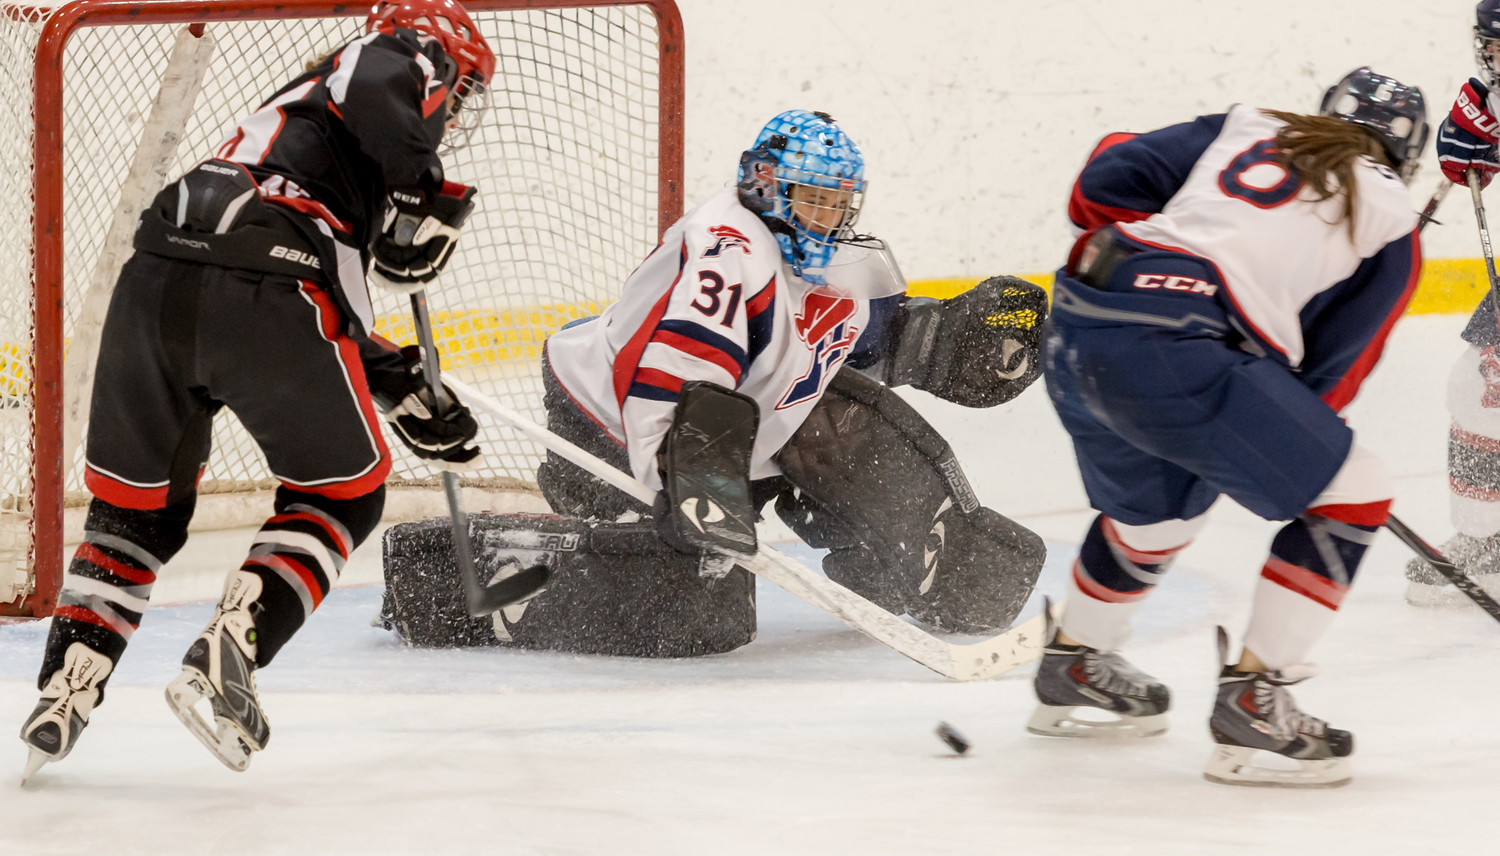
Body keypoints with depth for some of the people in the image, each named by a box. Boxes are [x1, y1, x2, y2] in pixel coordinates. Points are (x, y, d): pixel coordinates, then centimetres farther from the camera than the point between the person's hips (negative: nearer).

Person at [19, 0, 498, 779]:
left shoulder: (305, 101, 39)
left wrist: (410, 395, 40)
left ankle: (61, 696, 7)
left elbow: (339, 312, 39)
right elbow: (375, 89, -11)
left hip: (153, 282, 7)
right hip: (269, 293, -7)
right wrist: (425, 195, -2)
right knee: (344, 494, 14)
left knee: (135, 509, 21)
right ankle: (224, 657, -3)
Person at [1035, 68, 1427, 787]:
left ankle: (1072, 671, 51)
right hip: (1168, 351, -7)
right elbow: (1329, 373, 11)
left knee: (1159, 505, 34)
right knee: (1350, 496, 3)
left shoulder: (1246, 129, 24)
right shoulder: (1389, 224, 11)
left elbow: (1106, 180, 16)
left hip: (1073, 326, 7)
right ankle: (1250, 702, 0)